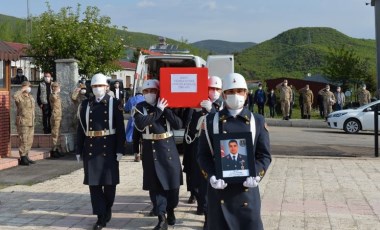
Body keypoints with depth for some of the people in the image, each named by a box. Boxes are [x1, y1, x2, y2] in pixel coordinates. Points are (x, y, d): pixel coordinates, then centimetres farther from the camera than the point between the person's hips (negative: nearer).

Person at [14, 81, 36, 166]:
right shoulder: (20, 97, -9)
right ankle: (22, 159, -3)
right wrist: (22, 90, -23)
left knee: (29, 141, 11)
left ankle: (26, 157, 21)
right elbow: (14, 96, -36)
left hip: (31, 123, 8)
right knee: (23, 141, -8)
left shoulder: (30, 97, 16)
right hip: (23, 123, -8)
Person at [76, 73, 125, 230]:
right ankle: (101, 216, 8)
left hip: (109, 148, -2)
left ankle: (108, 209, 31)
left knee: (109, 181, 7)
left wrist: (120, 150, -9)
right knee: (94, 182, 2)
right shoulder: (85, 105, 7)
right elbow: (81, 129, 7)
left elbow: (120, 128, -4)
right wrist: (79, 150, 4)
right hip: (91, 149, 2)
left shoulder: (114, 104, -1)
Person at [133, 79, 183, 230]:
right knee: (155, 184, -1)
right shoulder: (140, 108, 0)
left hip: (168, 149, 2)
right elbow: (140, 124, -20)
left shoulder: (166, 106, 4)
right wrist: (158, 111, -17)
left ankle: (170, 210, 30)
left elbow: (178, 125, -6)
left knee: (172, 181, 8)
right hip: (151, 150, -1)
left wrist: (166, 110, -14)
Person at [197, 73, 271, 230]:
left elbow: (264, 155, 4)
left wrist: (256, 175, -15)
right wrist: (212, 176, -15)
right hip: (219, 188, 0)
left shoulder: (258, 121, 7)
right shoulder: (211, 121, 5)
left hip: (246, 189, 0)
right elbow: (203, 154, 2)